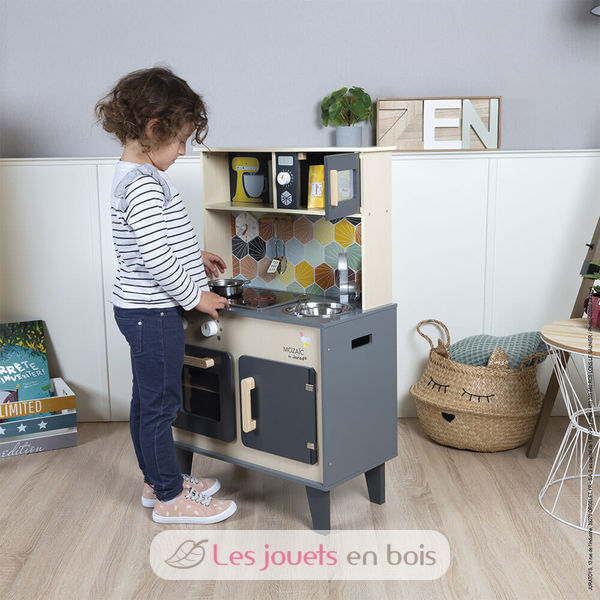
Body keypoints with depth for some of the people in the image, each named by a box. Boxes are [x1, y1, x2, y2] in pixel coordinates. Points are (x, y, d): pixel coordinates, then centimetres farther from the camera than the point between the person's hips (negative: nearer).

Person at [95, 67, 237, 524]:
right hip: (152, 313, -10)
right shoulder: (143, 185, -23)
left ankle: (158, 480, 34)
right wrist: (195, 295, -15)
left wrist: (194, 255, 19)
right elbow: (156, 258, -27)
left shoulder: (136, 175, 10)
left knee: (147, 400, 19)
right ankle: (170, 498, 16)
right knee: (160, 403, 2)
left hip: (143, 310, 10)